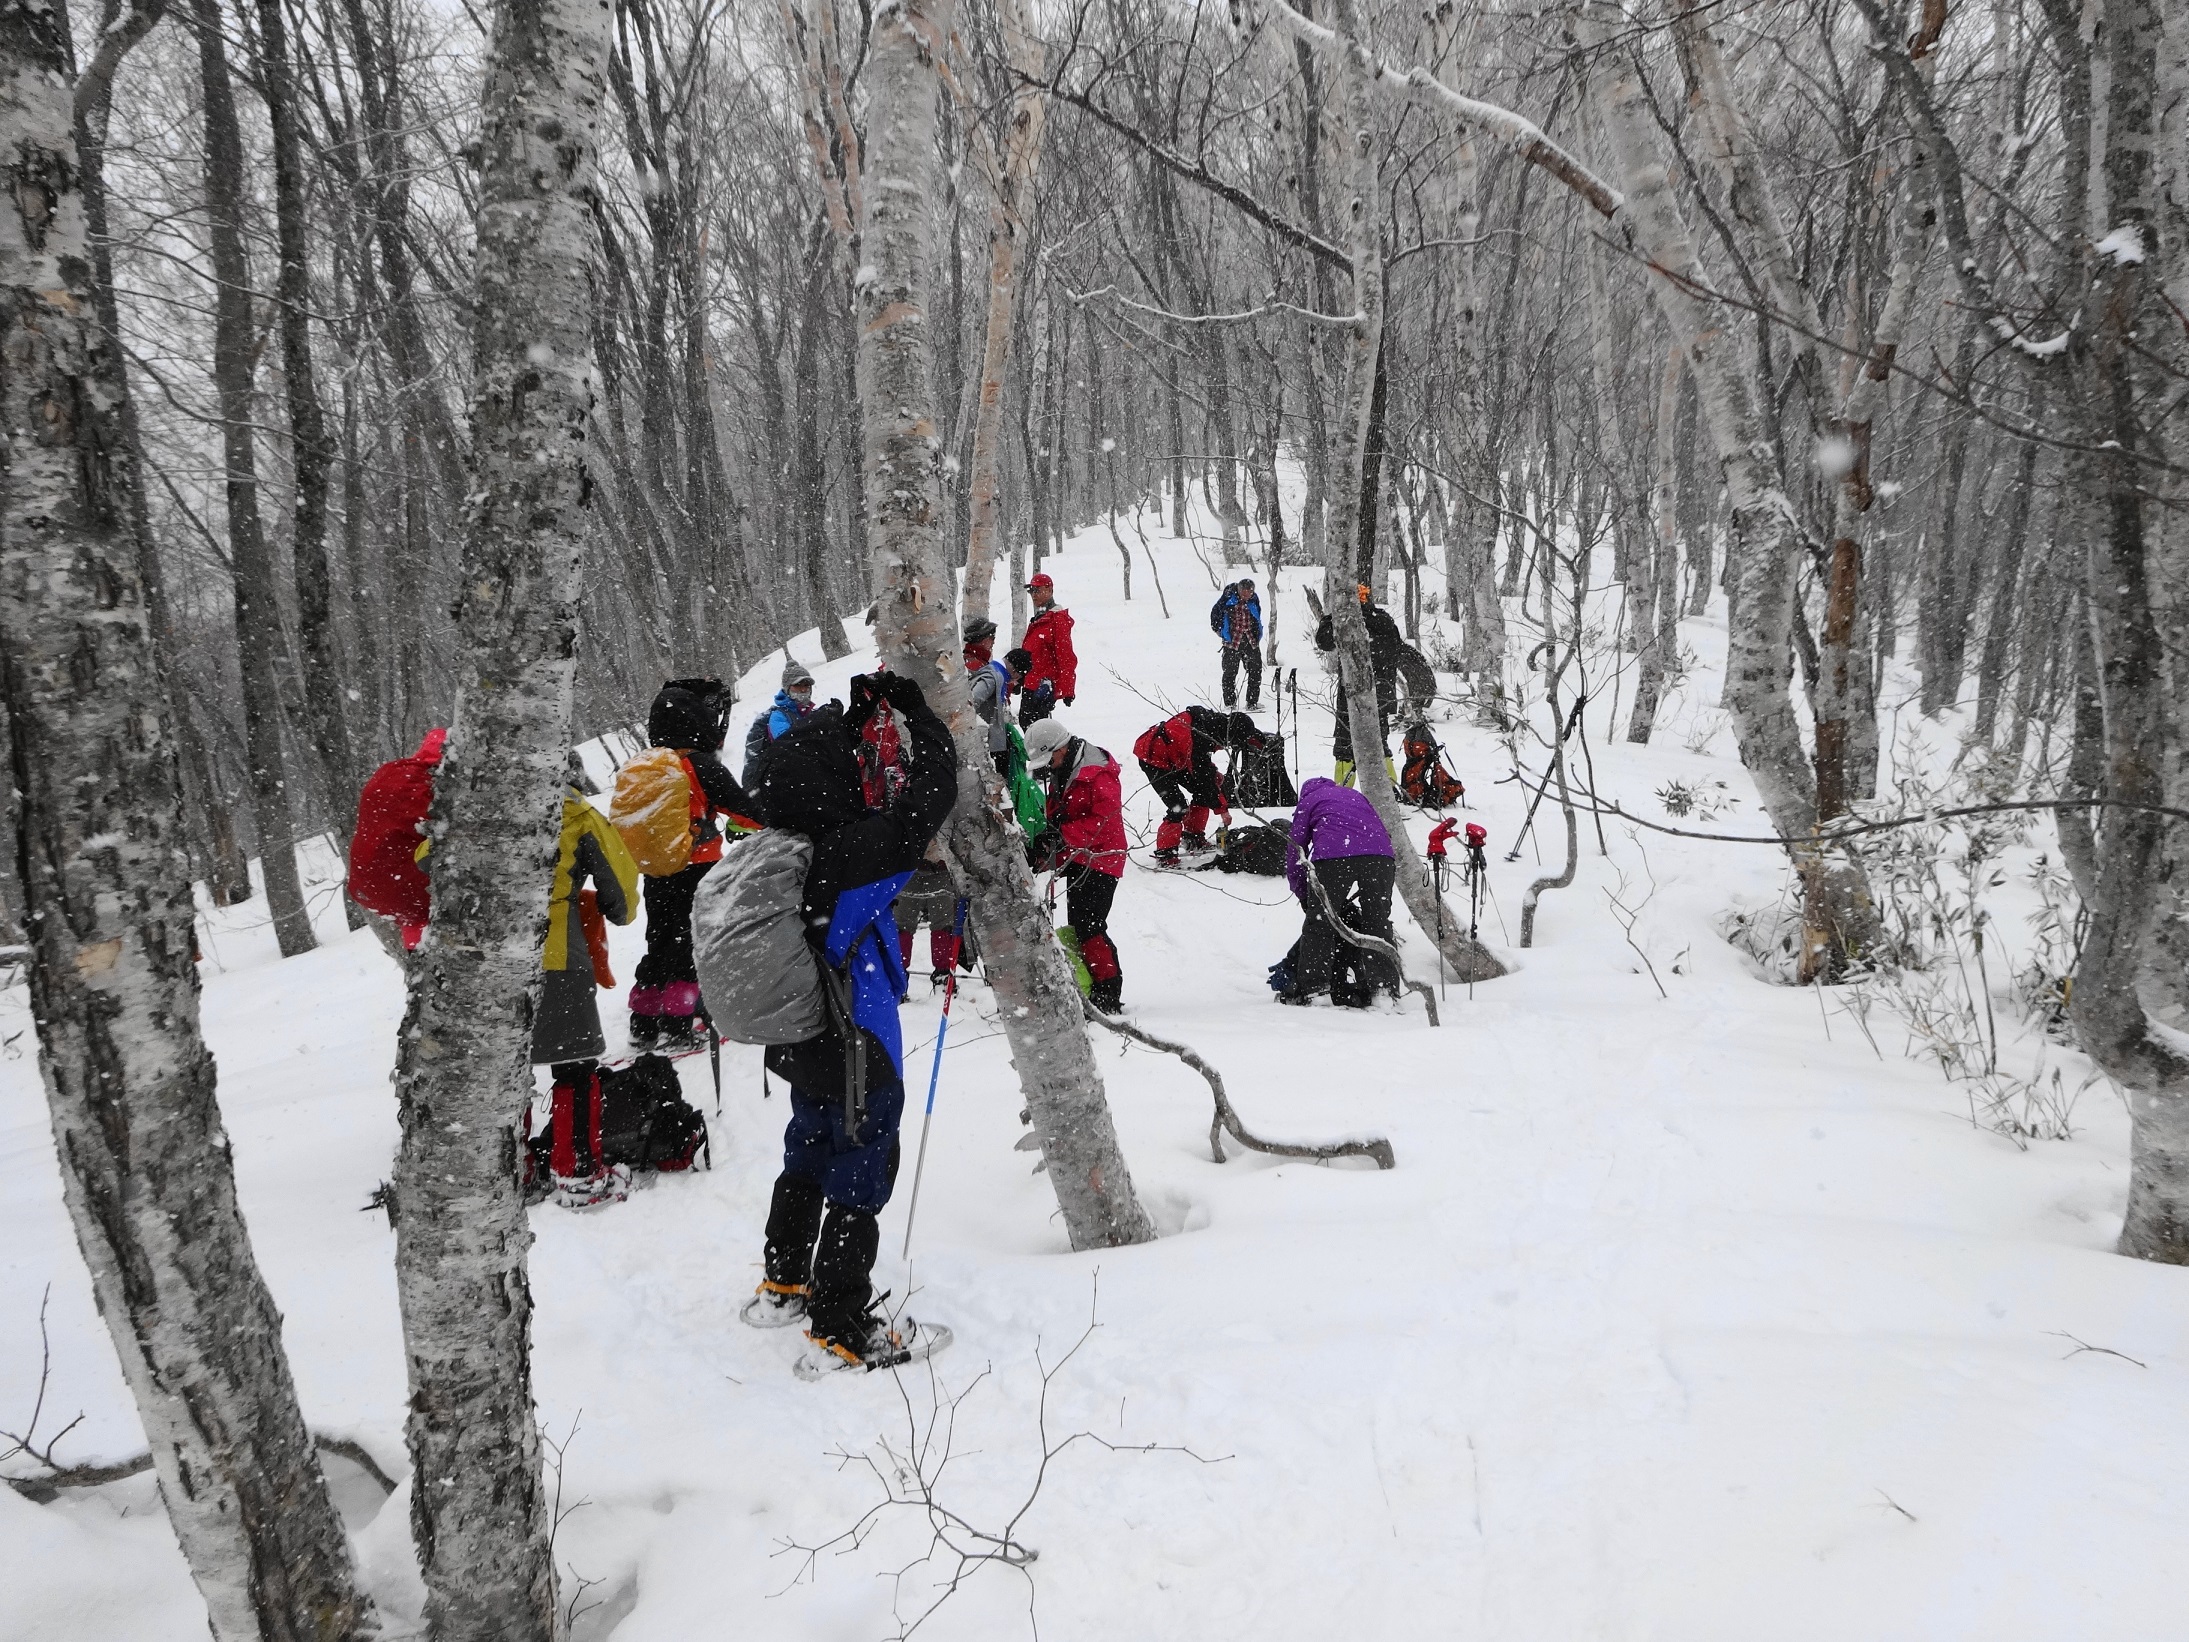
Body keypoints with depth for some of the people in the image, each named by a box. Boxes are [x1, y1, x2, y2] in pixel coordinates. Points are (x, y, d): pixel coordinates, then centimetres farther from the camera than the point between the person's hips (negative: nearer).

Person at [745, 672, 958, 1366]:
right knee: (860, 1177, 5)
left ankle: (785, 1278, 44)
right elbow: (931, 787, -19)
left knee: (809, 1155, 26)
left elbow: (824, 769, 14)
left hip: (797, 1041, 8)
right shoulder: (858, 849, -28)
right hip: (856, 1049, -8)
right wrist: (913, 707, -6)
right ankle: (840, 1325, 13)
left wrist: (858, 711, 13)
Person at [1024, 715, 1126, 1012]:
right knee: (1077, 928, 10)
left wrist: (1063, 834, -27)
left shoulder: (1098, 773, -15)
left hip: (1098, 860, -10)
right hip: (1076, 860, 10)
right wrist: (1048, 841, 4)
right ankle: (1089, 989, 17)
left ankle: (1107, 994, -10)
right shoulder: (1062, 774, 15)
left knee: (1088, 927, -15)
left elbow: (1104, 817, -22)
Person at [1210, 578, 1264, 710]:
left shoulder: (1254, 599, 3)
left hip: (1251, 642, 4)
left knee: (1255, 671, 3)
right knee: (1230, 673, 1)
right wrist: (1219, 630, 3)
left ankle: (1252, 702, 11)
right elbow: (1215, 614, 2)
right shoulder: (1228, 598, -10)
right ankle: (1229, 703, 11)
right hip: (1232, 641, -3)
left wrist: (1257, 636, 14)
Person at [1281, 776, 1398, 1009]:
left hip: (1333, 856, -3)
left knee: (1319, 923, 5)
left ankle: (1306, 989, 5)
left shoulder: (1308, 800, 26)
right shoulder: (1356, 795, 37)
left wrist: (1303, 896, 29)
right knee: (1378, 924, 9)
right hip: (1380, 856, 3)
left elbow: (1294, 851, 21)